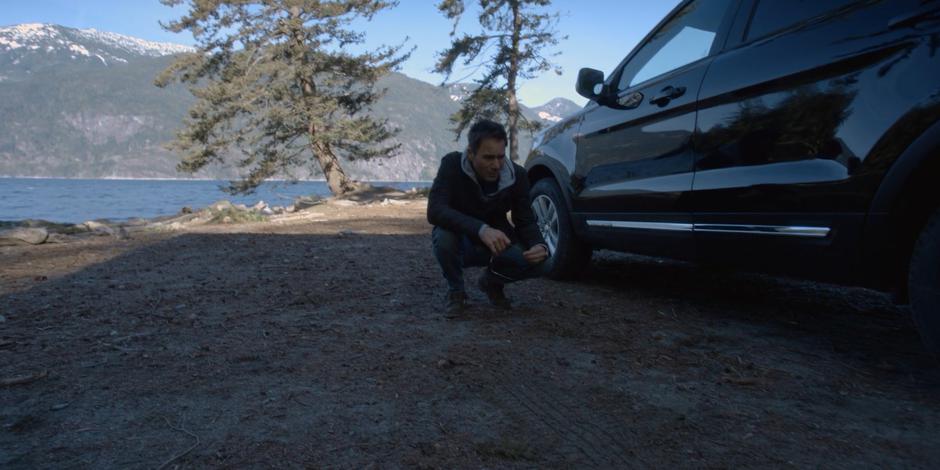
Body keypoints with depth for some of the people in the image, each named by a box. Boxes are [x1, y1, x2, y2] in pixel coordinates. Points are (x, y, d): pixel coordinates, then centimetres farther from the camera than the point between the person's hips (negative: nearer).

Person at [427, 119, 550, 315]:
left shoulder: (517, 175, -15)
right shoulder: (452, 164, -23)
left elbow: (526, 221, -7)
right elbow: (435, 210, -35)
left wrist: (539, 245, -31)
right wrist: (481, 229, -49)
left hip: (497, 244, 3)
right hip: (461, 241, -2)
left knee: (536, 262, -24)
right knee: (444, 237, -37)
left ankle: (491, 281, 10)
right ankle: (456, 291, -5)